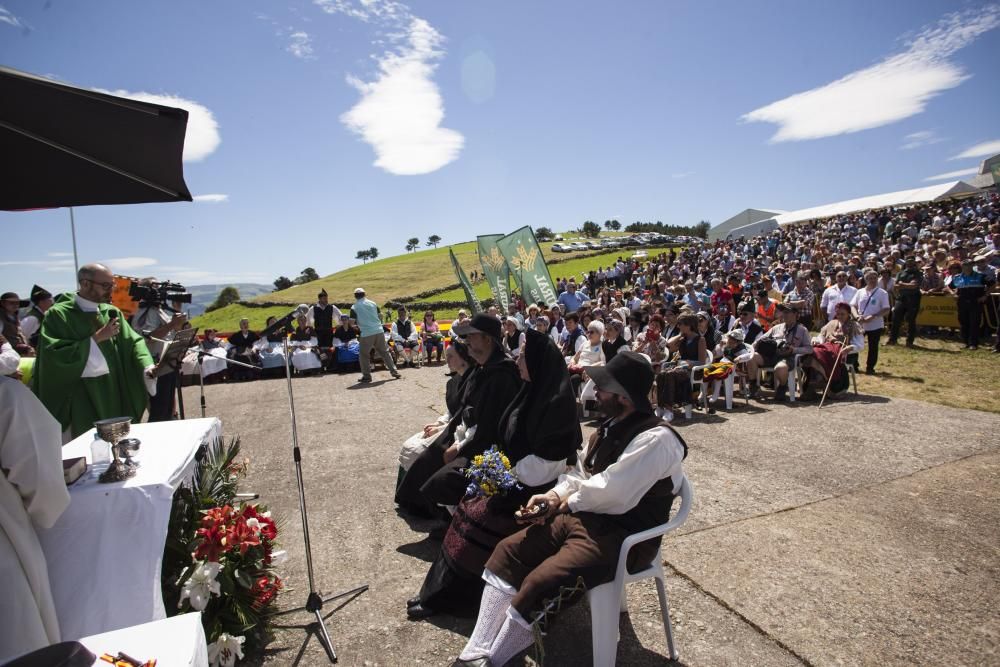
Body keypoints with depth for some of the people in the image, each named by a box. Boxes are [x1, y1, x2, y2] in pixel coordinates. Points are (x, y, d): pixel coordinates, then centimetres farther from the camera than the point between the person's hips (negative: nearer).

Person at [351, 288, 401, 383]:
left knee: (364, 355, 11)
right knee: (384, 352, 14)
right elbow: (380, 317, 12)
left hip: (367, 334, -3)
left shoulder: (354, 307, 0)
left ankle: (366, 376, 10)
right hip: (379, 331, 3)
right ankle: (394, 371, 15)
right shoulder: (373, 303, 10)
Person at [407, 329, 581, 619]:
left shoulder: (557, 402, -23)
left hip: (537, 489, -8)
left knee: (478, 517, -12)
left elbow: (544, 466, -24)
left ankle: (446, 596, 7)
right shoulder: (533, 391, 4)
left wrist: (505, 468, -17)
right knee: (469, 507, 0)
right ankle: (440, 591, 12)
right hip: (515, 478, 8)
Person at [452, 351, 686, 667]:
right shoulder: (611, 426, 7)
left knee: (540, 585, -23)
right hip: (585, 516, 9)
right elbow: (581, 472, 16)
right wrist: (556, 494, -1)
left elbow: (612, 492, -26)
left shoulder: (656, 438, -21)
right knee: (508, 550, 2)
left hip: (623, 537, -9)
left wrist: (571, 501, -10)